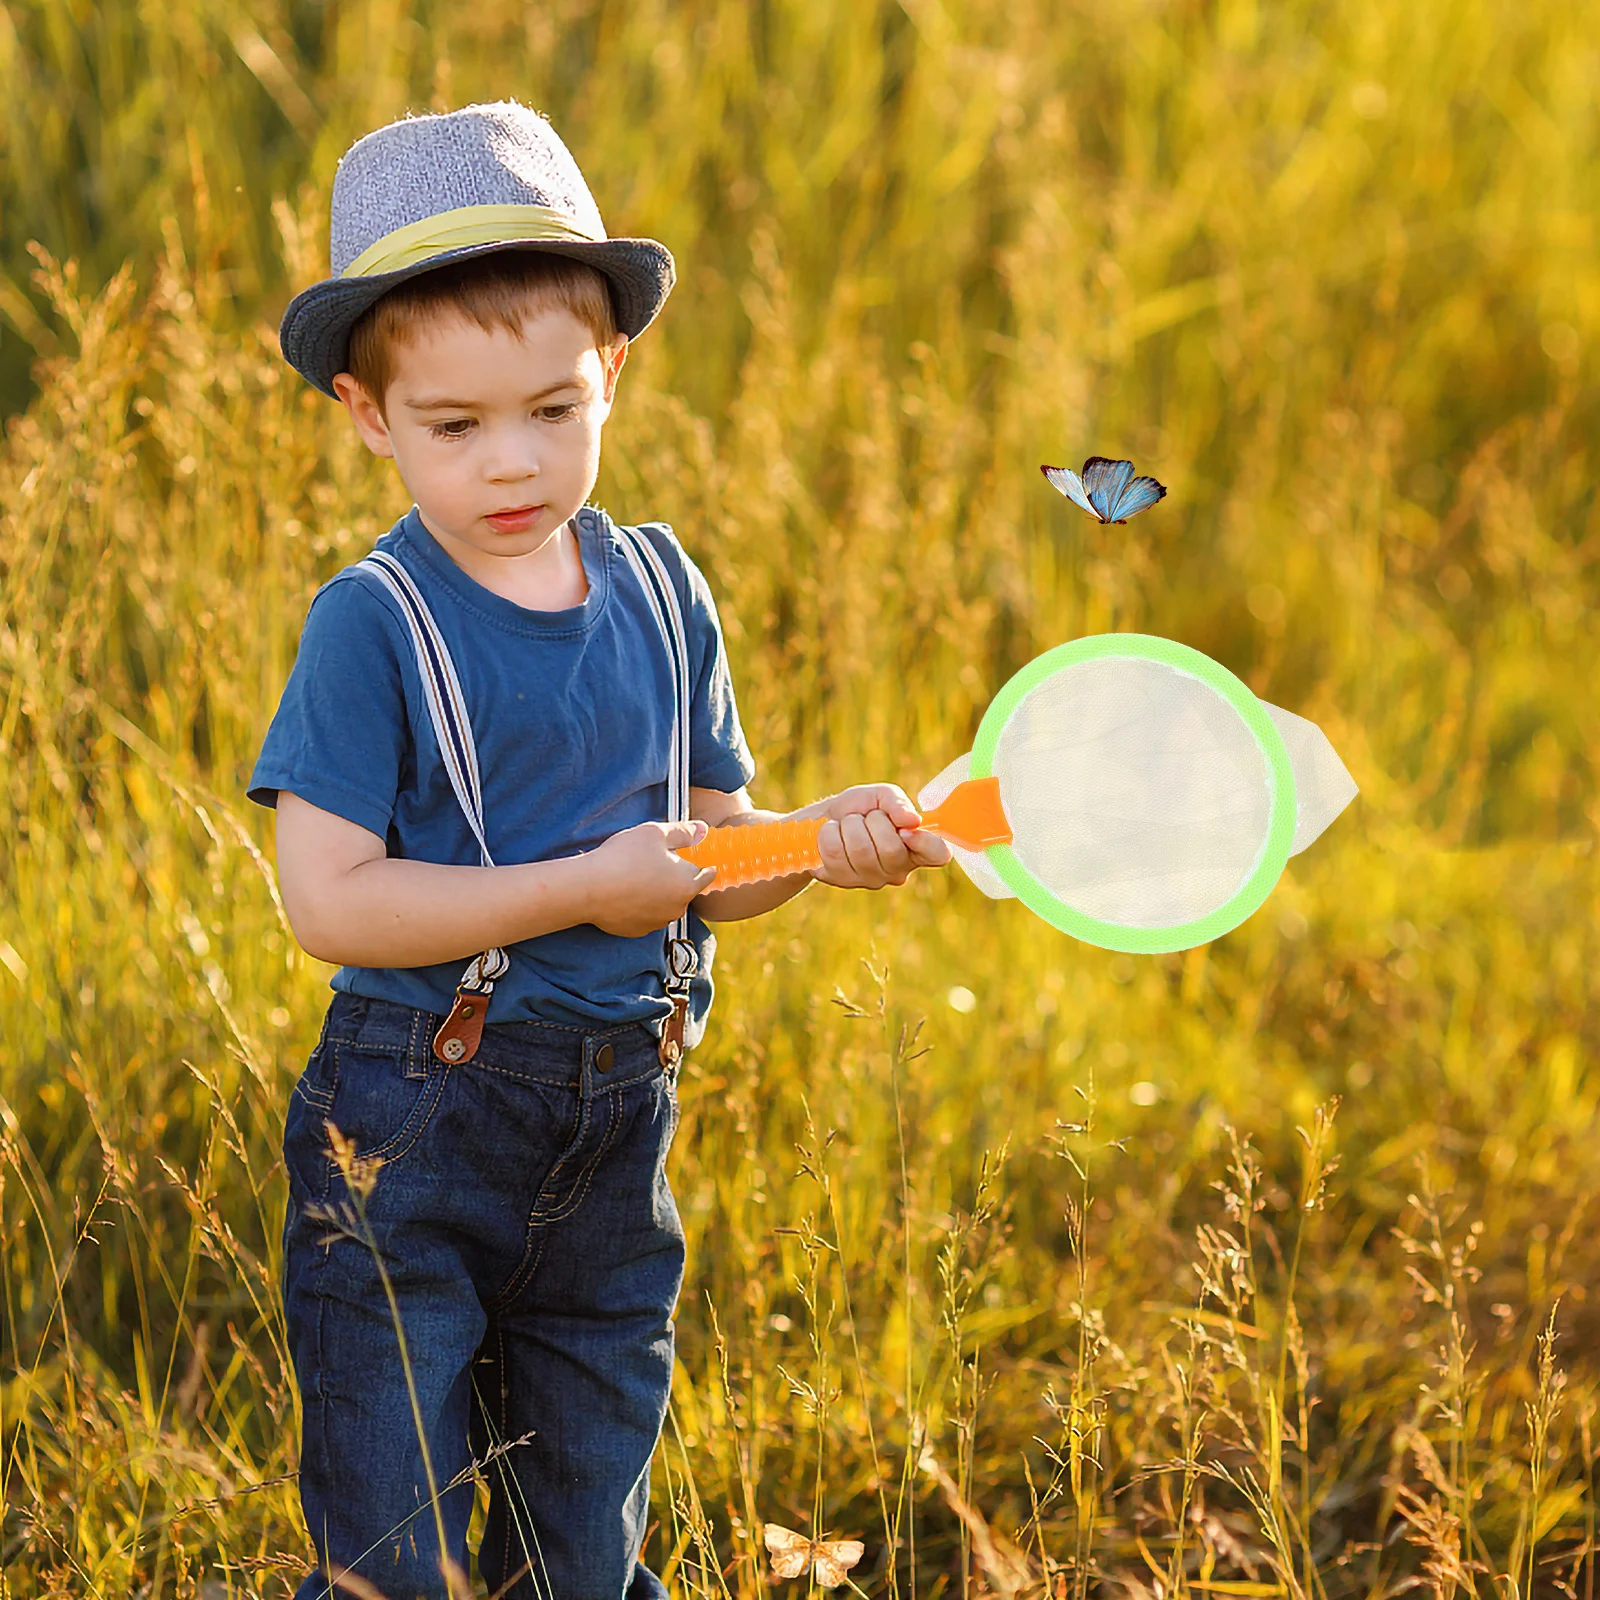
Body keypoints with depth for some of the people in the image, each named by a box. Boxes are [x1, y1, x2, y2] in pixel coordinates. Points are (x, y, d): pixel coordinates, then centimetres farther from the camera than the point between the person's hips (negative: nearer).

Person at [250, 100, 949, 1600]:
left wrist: (822, 840, -10)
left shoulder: (659, 593, 5)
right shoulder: (370, 627, -11)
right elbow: (328, 898, -18)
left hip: (612, 1138, 5)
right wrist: (583, 887, -20)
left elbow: (708, 865, 11)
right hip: (406, 1138, -5)